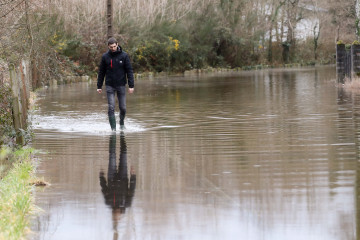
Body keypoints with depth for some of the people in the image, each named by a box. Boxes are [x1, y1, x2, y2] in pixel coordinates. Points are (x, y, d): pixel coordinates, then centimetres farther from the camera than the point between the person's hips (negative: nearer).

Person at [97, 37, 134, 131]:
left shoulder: (124, 56, -4)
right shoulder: (105, 56, 0)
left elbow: (129, 71, -3)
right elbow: (101, 72, 7)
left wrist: (131, 85, -9)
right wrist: (99, 86, 6)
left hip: (121, 85, 0)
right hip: (110, 86, 0)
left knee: (123, 107, 6)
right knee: (111, 108, -8)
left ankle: (122, 123, 33)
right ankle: (113, 128, -5)